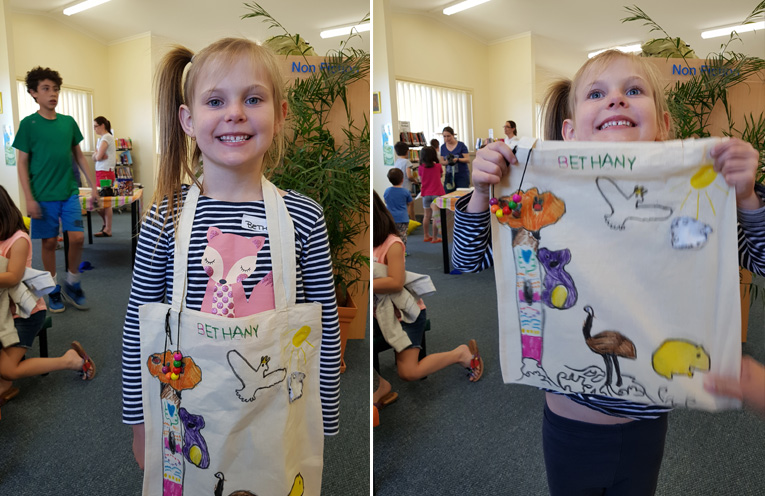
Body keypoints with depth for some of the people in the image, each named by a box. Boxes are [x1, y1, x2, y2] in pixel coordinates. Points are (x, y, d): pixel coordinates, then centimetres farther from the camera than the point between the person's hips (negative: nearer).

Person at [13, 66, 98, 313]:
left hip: (70, 192, 3)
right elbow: (22, 163, -3)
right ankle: (54, 290, 21)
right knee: (49, 242, 5)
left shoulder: (68, 122, 6)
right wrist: (29, 198, -9)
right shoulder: (28, 124, -4)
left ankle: (72, 284, 17)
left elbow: (79, 156, 13)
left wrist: (93, 184, 9)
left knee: (77, 238, -5)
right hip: (43, 196, -2)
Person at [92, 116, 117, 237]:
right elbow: (94, 157, 11)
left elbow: (98, 157, -17)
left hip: (106, 172, -8)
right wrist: (97, 155, -9)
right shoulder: (101, 138, 18)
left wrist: (98, 155, 3)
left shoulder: (106, 138, -11)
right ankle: (106, 224, 22)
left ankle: (108, 230, 0)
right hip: (99, 172, 8)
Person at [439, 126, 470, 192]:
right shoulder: (443, 147, 6)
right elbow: (442, 161, 9)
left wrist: (457, 159, -25)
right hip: (449, 176, 3)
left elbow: (468, 160, -7)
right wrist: (446, 162, -15)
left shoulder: (461, 145, -6)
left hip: (462, 176, -3)